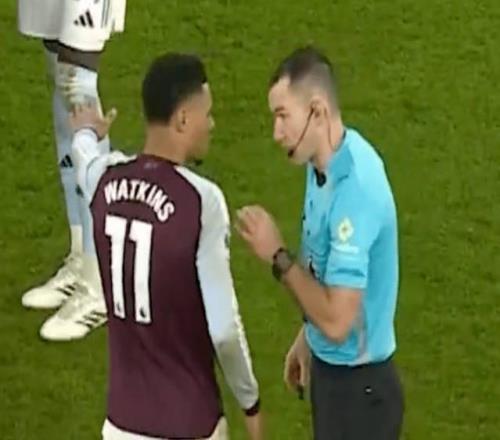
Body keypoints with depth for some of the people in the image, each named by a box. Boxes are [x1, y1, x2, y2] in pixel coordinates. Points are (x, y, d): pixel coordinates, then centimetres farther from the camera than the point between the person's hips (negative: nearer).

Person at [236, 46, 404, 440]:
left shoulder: (355, 190, -30)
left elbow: (337, 321, -29)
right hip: (331, 370, 9)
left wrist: (278, 256, -22)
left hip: (358, 386, -9)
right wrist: (306, 338, 20)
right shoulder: (327, 162, -1)